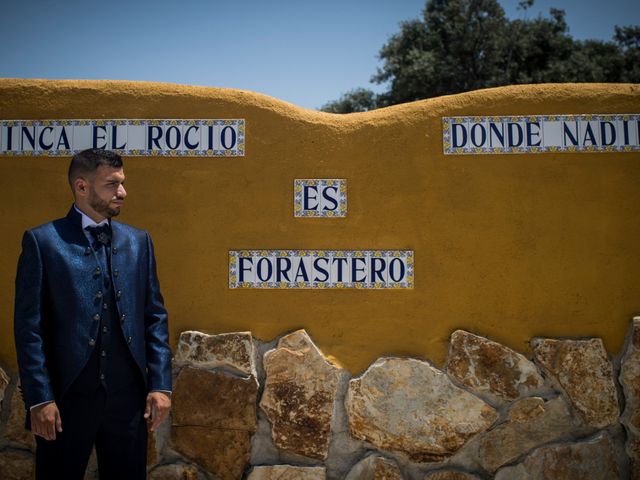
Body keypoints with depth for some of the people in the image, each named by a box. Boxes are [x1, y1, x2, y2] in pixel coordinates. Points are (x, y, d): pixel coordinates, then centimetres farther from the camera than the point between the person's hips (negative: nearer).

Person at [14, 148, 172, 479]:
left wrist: (160, 384, 2)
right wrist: (39, 399, -10)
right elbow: (29, 325, -6)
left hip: (129, 396, 4)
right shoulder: (42, 241, -3)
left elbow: (155, 316, 9)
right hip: (67, 397, -3)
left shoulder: (138, 241, 9)